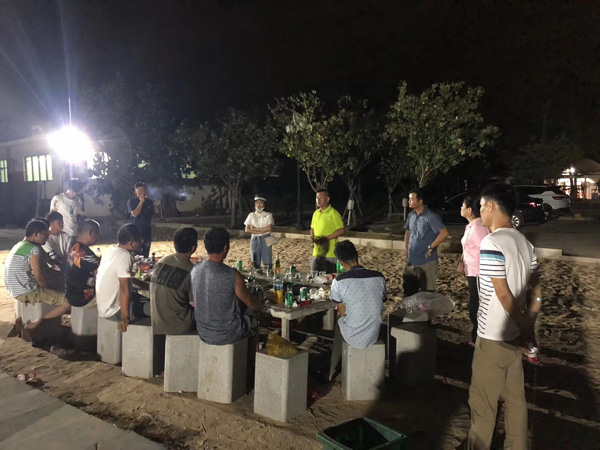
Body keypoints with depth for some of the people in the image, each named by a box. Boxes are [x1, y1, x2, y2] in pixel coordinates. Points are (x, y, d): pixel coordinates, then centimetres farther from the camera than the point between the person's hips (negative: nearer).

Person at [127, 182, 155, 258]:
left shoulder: (149, 202, 7)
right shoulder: (131, 202, -1)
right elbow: (134, 214, -14)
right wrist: (141, 202, -12)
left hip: (147, 231, 3)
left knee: (146, 254, 7)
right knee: (136, 254, -9)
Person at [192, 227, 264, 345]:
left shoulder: (195, 270, -8)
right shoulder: (232, 275, -25)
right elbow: (252, 304, -12)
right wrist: (261, 305, 14)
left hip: (203, 333, 5)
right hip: (226, 335, -5)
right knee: (252, 320, 25)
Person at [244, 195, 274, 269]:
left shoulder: (268, 215, 4)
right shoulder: (251, 215, 8)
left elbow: (269, 228, -11)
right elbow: (247, 229, -3)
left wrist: (255, 229, -9)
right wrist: (261, 231, -11)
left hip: (266, 239, -2)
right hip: (255, 240, 2)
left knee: (268, 263, -4)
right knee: (255, 263, 3)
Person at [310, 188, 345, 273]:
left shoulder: (333, 214, -10)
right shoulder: (316, 213, 12)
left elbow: (341, 230, -12)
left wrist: (326, 238, -18)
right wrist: (312, 236, 2)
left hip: (330, 253, -6)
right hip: (317, 252, 6)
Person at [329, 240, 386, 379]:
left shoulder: (339, 282, -18)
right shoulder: (379, 277, -7)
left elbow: (342, 313, -5)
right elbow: (380, 303, 8)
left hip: (353, 337, -3)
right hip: (374, 336, 3)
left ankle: (332, 370, 45)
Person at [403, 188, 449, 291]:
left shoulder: (431, 216, -15)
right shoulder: (411, 215, 7)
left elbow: (444, 233, -21)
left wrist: (431, 247, -16)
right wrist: (406, 248, 13)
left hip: (427, 261, -7)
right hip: (412, 260, 7)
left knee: (428, 290, 1)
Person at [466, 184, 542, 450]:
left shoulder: (491, 243, -20)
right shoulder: (524, 242, 4)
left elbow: (504, 294, -21)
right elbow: (536, 290, 7)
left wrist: (525, 331, -10)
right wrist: (528, 328, 8)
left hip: (494, 337, -8)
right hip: (514, 336, 8)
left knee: (483, 402, 8)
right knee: (515, 398, 19)